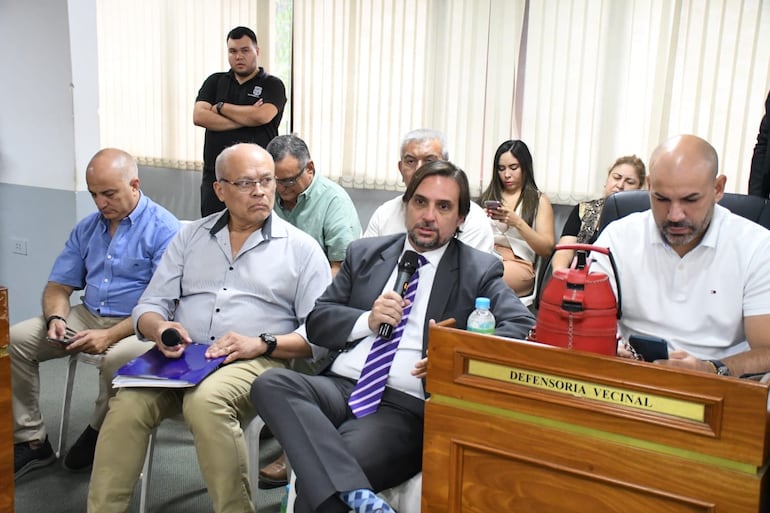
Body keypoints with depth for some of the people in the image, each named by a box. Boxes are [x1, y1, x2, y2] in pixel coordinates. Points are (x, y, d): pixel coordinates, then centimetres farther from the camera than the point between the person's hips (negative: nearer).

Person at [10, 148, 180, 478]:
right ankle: (31, 441, -1)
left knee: (118, 358, -37)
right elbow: (59, 285, 13)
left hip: (136, 325, -6)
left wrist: (109, 336, -25)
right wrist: (56, 318, -10)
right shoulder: (86, 228, 12)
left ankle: (98, 435, -7)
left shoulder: (162, 228, -11)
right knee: (14, 340, -9)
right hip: (87, 316, 7)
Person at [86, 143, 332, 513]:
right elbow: (149, 306, 15)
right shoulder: (190, 237, 16)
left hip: (256, 361, -3)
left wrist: (262, 343, -15)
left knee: (206, 400, -35)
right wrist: (159, 327, -9)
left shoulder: (301, 248, 5)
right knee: (128, 404, -26)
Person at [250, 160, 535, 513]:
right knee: (270, 383, -28)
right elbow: (316, 321, 16)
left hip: (406, 406, -5)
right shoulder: (365, 253, 17)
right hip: (339, 386, 5)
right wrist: (367, 320, -4)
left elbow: (523, 326, -6)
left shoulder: (479, 271, 8)